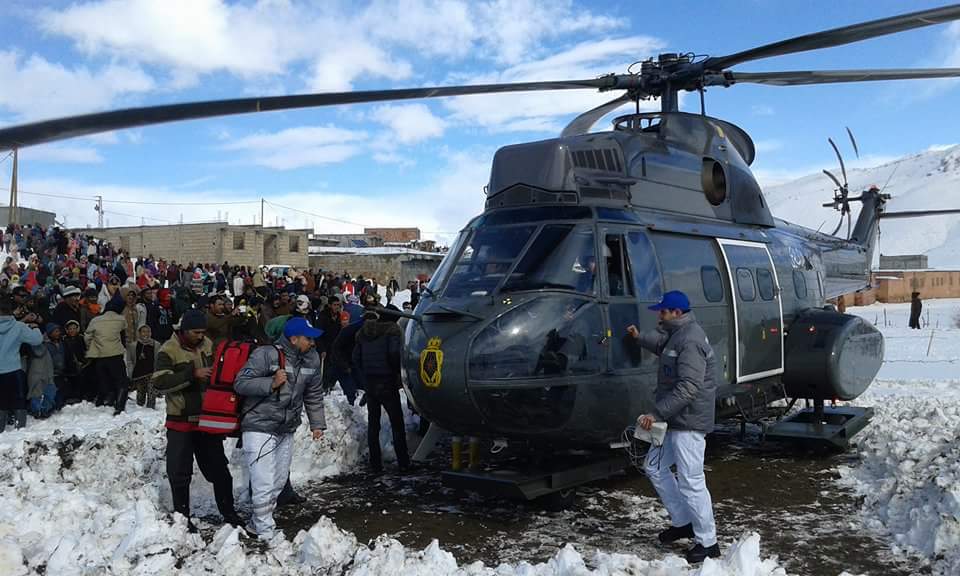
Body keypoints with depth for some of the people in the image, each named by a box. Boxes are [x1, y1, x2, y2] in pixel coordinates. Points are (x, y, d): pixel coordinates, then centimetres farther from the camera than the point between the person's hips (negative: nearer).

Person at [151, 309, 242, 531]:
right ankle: (182, 517, 22)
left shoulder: (209, 345, 3)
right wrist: (192, 374, -29)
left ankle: (229, 513, 22)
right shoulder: (169, 350, -12)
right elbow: (160, 383, -24)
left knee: (219, 469, 11)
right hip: (181, 422, -4)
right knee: (179, 473, 5)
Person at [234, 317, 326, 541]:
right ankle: (266, 531, 9)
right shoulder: (266, 355, -17)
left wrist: (317, 424, 9)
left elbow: (314, 395, 13)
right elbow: (240, 383, -17)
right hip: (260, 428, -7)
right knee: (264, 485, -8)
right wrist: (271, 383, -27)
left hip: (287, 430, 7)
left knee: (279, 482, 16)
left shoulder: (312, 359, 3)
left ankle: (259, 521, 35)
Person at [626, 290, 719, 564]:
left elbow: (688, 387, -28)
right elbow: (661, 342, 33)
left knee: (691, 481, -5)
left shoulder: (690, 341, -21)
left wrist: (657, 413, -29)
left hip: (689, 422, -11)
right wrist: (639, 338, 15)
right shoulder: (677, 334, 11)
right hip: (677, 420, 11)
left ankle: (707, 542, 7)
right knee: (655, 467, 17)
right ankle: (683, 522, 28)